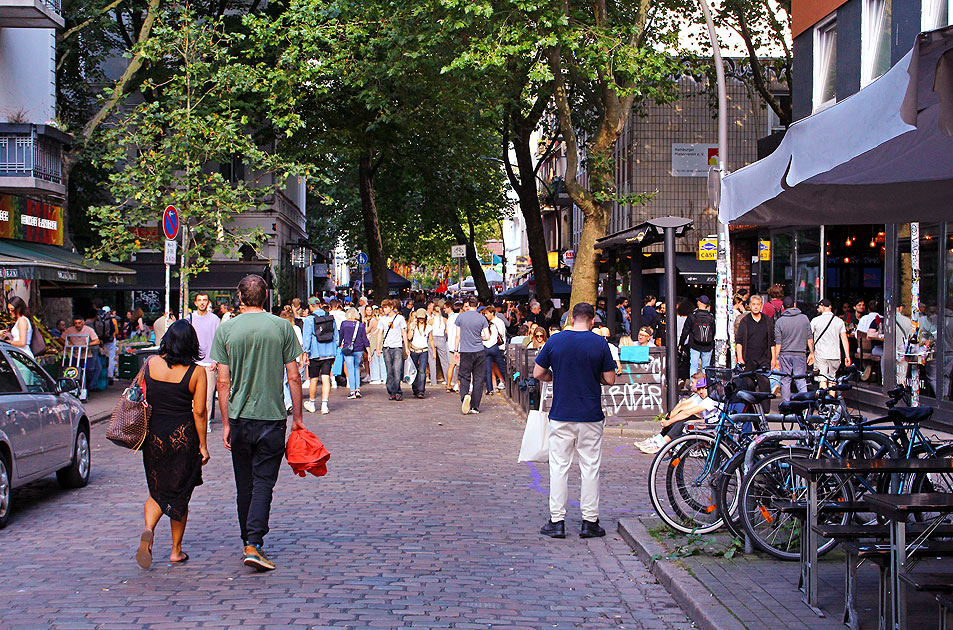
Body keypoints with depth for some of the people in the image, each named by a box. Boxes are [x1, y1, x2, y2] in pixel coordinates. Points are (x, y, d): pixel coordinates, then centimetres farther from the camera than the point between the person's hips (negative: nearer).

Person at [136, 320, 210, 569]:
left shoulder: (150, 364, -2)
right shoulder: (197, 372, -10)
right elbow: (199, 412, -9)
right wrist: (203, 445, 0)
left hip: (153, 434, 2)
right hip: (183, 436, -2)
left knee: (156, 490, 16)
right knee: (179, 493, 12)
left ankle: (148, 530, -12)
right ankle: (176, 551, 19)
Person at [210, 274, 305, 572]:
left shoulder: (226, 329, 0)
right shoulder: (282, 327, -3)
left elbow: (223, 381, -1)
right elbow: (293, 377, -2)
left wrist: (226, 422, 5)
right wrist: (297, 417, 6)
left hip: (239, 419, 2)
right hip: (272, 417, -2)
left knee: (244, 484, 14)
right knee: (263, 483, 0)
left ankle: (248, 543, 24)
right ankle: (254, 544, -13)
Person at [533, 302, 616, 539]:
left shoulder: (555, 340, -1)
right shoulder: (600, 343, -4)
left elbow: (538, 373, 2)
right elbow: (610, 379, -2)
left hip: (561, 414, 1)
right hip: (591, 416, -1)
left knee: (559, 466, 6)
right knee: (590, 467, 7)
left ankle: (557, 521, 6)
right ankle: (590, 521, 9)